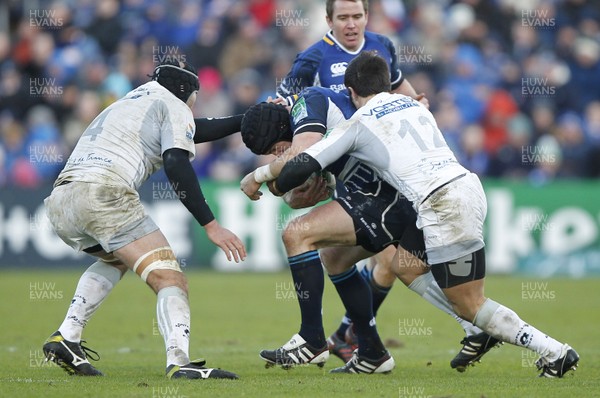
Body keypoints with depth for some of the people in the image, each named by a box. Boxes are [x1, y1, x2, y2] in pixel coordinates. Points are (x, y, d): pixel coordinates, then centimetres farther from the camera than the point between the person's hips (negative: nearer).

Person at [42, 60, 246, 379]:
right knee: (170, 279, -9)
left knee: (115, 259, 34)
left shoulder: (132, 100, 36)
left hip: (58, 201, 8)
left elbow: (192, 130, 48)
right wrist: (210, 225, -8)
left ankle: (66, 337, 17)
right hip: (103, 192, -8)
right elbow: (176, 166, -4)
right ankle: (179, 362, -33)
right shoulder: (173, 105, 13)